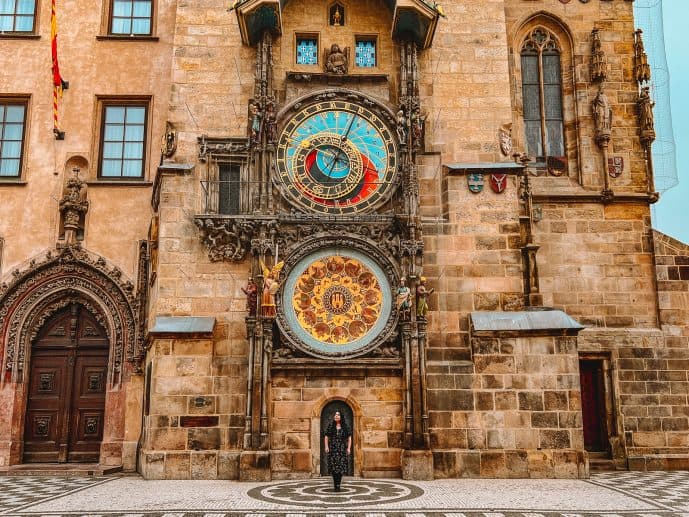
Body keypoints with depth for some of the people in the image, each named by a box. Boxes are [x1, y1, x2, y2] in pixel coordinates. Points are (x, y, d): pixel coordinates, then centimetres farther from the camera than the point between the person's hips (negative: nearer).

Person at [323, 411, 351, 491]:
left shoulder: (345, 426, 6)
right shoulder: (330, 426, 6)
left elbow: (349, 438, 8)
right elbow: (326, 437, 7)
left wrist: (349, 448, -2)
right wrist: (326, 447, -5)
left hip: (342, 449, 0)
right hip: (333, 448, 0)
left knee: (341, 467, -5)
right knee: (334, 466, -5)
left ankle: (338, 485, 4)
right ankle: (336, 485, 4)